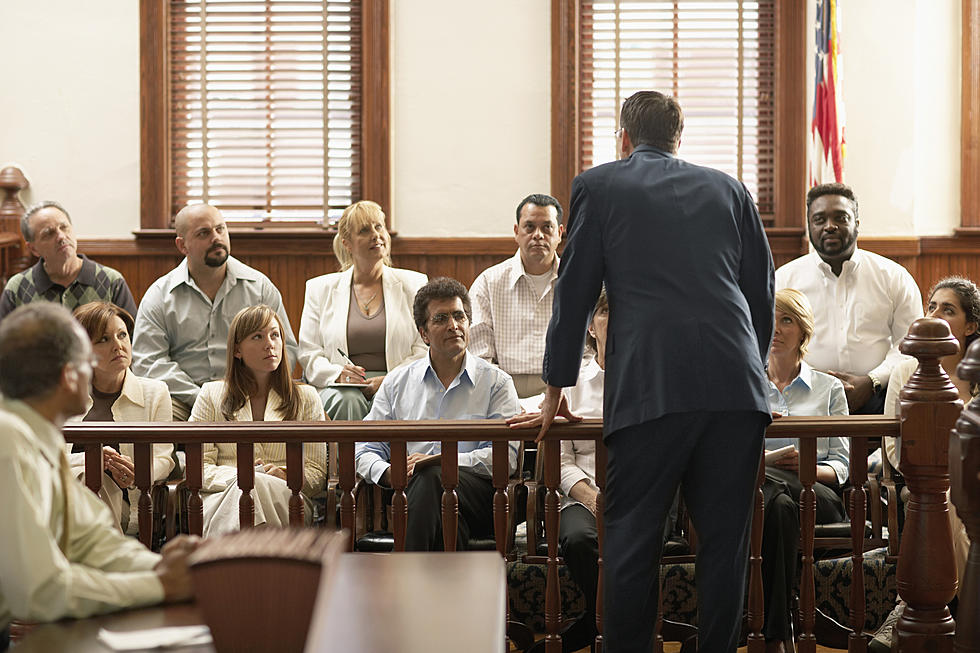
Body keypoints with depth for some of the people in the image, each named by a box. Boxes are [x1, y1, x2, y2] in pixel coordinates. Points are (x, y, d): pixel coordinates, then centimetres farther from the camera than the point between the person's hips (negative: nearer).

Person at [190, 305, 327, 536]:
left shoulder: (306, 398, 20)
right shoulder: (211, 395, 19)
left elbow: (317, 473, 13)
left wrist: (287, 476, -11)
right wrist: (239, 477, -12)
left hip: (285, 500, 1)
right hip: (222, 497, -1)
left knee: (259, 484, -38)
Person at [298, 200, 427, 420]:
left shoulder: (413, 284, 14)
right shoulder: (320, 288, 16)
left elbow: (425, 350, 7)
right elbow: (308, 353, 9)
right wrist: (337, 374, -13)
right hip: (341, 388, 1)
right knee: (348, 401, -35)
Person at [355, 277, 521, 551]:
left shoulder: (496, 382, 12)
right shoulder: (397, 382, 21)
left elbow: (507, 456, -1)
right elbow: (366, 449, 18)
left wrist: (443, 461, -14)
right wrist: (388, 474, -7)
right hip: (411, 494, 1)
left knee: (434, 476, -37)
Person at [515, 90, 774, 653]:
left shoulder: (598, 186, 11)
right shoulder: (727, 188, 19)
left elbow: (575, 293, 11)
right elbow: (762, 293, 21)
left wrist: (557, 387, 19)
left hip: (651, 389, -3)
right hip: (737, 388, 3)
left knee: (632, 538, 2)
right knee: (725, 537, 7)